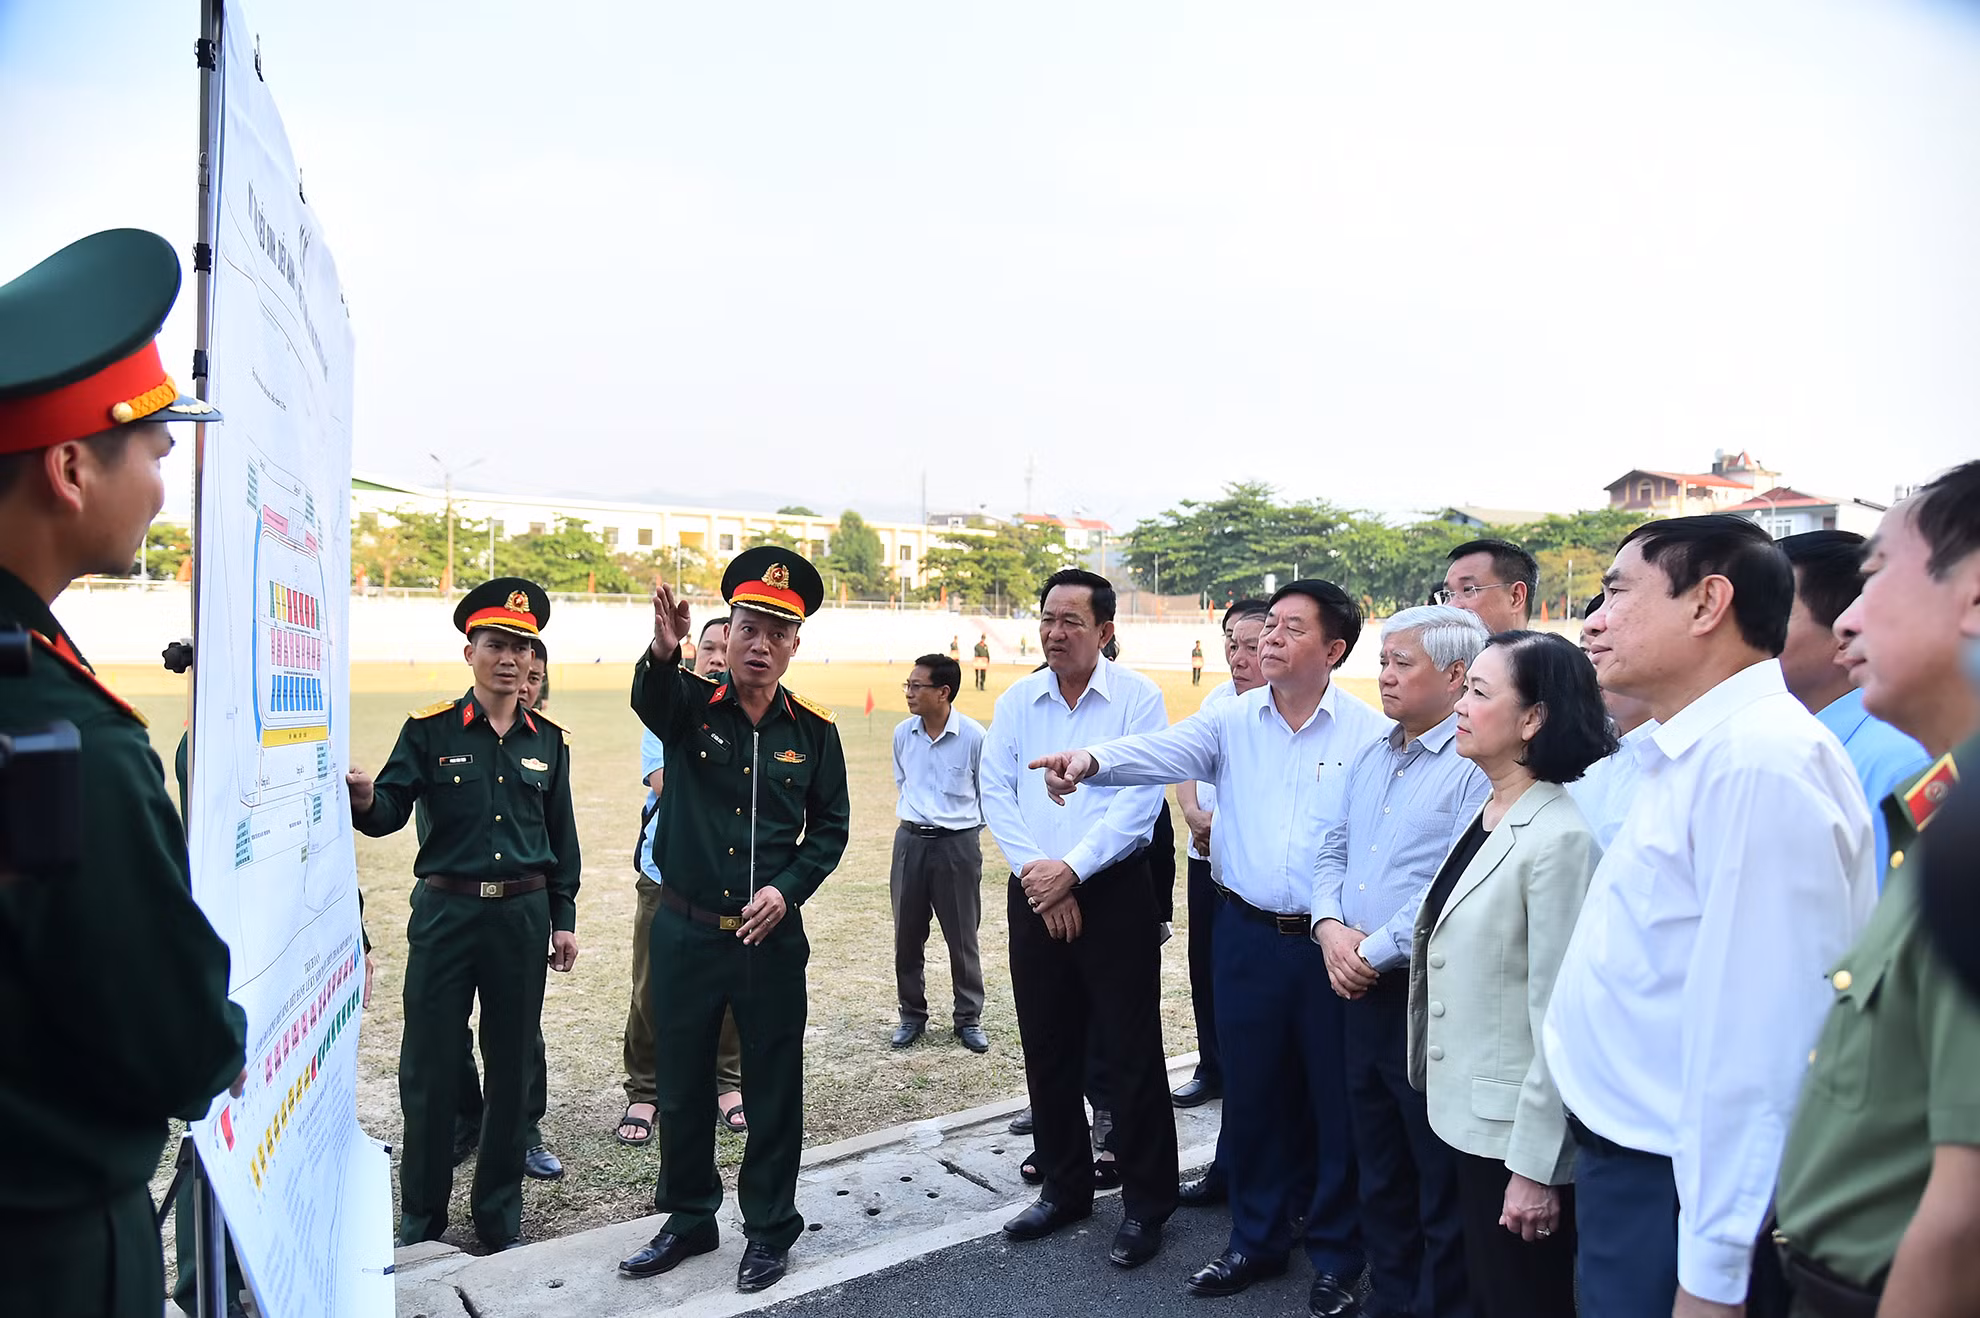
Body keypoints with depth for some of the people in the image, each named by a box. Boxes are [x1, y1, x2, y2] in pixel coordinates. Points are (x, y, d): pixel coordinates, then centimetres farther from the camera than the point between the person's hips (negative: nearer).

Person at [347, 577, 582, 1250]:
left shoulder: (548, 738, 5)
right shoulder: (430, 728, -3)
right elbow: (389, 814, -8)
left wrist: (563, 918, 8)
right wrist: (364, 800, -31)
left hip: (523, 915, 2)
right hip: (446, 912, -2)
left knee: (512, 1068, 10)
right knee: (430, 1069, 6)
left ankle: (501, 1213, 26)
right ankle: (421, 1219, 24)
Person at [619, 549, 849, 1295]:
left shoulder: (814, 730, -2)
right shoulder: (689, 706, -5)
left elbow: (830, 828, 5)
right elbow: (650, 699, -29)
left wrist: (787, 888, -11)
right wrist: (663, 651, -52)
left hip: (772, 939, 0)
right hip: (683, 932, 0)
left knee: (773, 1089, 9)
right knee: (681, 1084, 14)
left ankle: (770, 1228, 28)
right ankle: (689, 1220, 35)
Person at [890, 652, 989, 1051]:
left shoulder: (973, 736, -12)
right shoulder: (903, 733, 0)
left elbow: (986, 793, 2)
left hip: (958, 844, -4)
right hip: (910, 840, 4)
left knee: (962, 937, 5)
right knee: (907, 935, 9)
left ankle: (969, 1019, 20)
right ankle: (912, 1014, 25)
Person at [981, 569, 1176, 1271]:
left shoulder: (1138, 697, -7)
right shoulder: (1016, 700, 5)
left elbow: (1139, 801, -14)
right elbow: (996, 792, 1)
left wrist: (1071, 869, -19)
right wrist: (1035, 872, -10)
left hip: (1114, 893, -4)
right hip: (1034, 894, 4)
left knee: (1129, 1052, 2)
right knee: (1048, 1048, 13)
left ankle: (1146, 1204, 18)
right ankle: (1064, 1188, 31)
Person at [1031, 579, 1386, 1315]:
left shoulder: (1370, 733, -6)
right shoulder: (1232, 719, 1)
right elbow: (1165, 751, -16)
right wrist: (1094, 759, -35)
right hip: (1247, 935, 3)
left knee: (1337, 1099, 10)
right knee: (1250, 1091, 14)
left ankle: (1336, 1258, 30)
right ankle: (1257, 1240, 34)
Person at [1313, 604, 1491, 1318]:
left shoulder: (1477, 764, -16)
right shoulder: (1371, 756, 12)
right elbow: (1334, 850, 16)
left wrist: (1375, 951, -15)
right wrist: (1331, 926, -1)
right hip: (1363, 992, 8)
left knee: (1442, 1183, 7)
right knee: (1379, 1170, 21)